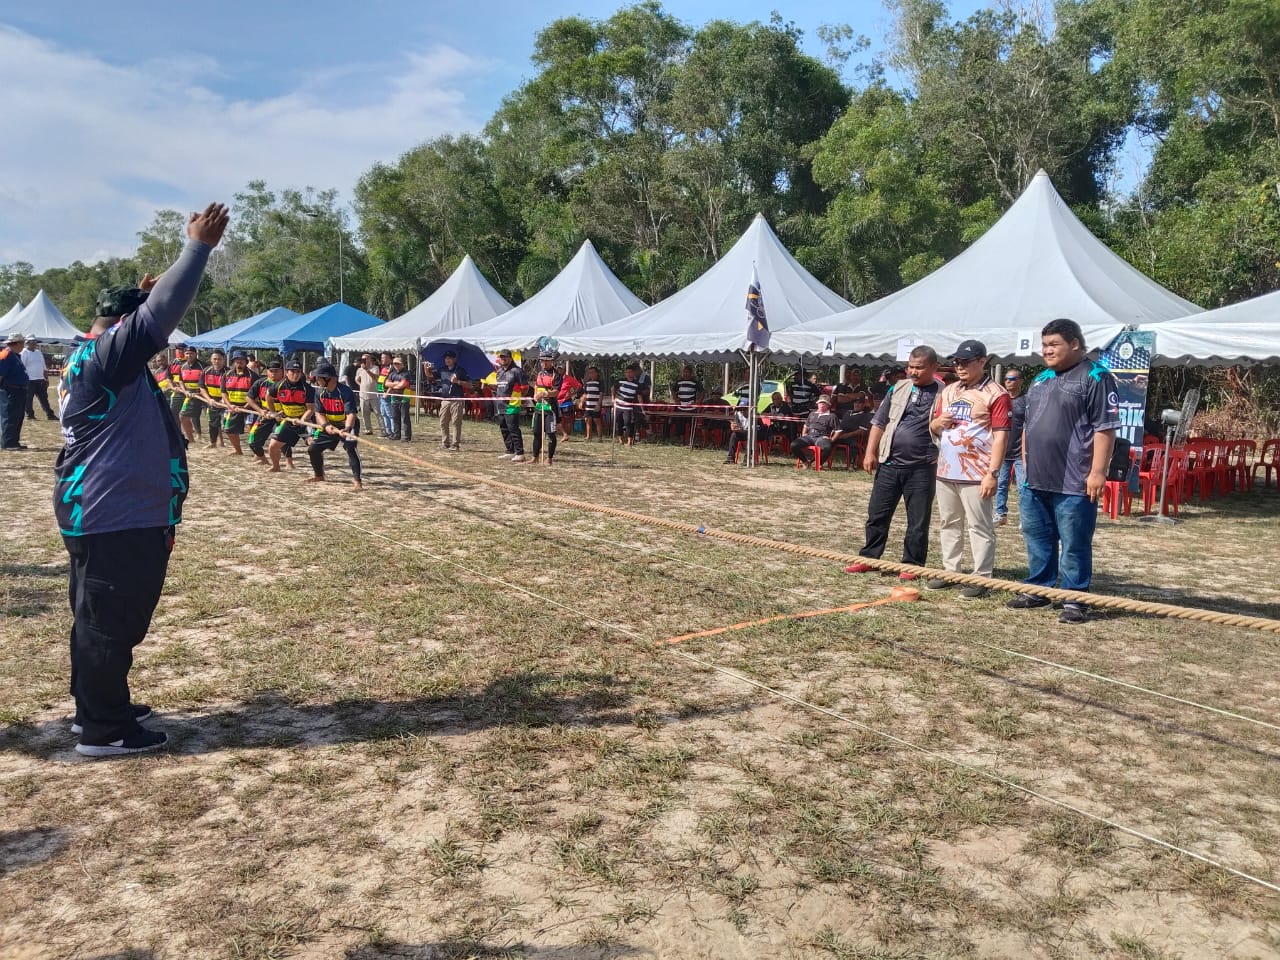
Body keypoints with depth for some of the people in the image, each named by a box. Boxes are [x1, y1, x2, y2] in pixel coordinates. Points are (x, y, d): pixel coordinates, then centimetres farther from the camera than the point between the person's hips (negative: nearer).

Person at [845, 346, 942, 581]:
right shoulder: (899, 388, 8)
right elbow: (879, 422, 12)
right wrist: (870, 452, 5)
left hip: (921, 468, -3)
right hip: (889, 464, 4)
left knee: (918, 521, 4)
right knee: (877, 514, 10)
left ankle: (912, 566, 16)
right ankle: (868, 558, 21)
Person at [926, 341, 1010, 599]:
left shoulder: (995, 394, -8)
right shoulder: (948, 391, 13)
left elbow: (1001, 436, -13)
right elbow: (933, 428, 21)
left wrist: (992, 473, -19)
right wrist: (938, 422, -5)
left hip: (976, 474, -7)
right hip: (945, 471, 7)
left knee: (980, 527, -2)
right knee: (948, 524, 14)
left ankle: (981, 579, 2)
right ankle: (950, 571, 23)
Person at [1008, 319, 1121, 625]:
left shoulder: (1095, 377, -7)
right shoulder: (1041, 379, 17)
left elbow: (1105, 428, -13)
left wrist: (1098, 471, -18)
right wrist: (1026, 464, 19)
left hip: (1074, 484, -8)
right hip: (1035, 480, 8)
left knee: (1074, 545, 0)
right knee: (1037, 538, 15)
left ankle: (1075, 600, 8)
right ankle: (1038, 589, 27)